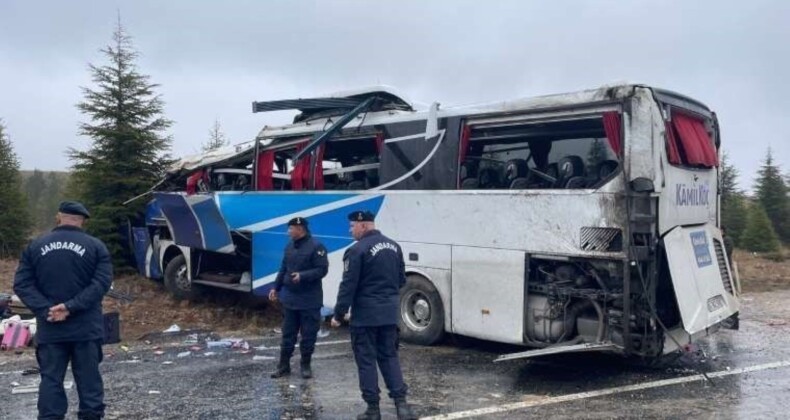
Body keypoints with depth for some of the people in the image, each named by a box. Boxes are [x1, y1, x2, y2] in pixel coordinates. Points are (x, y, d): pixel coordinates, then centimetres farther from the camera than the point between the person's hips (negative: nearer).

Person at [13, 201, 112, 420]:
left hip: (49, 329, 1)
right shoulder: (95, 246, -1)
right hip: (87, 327, -1)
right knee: (89, 378, 7)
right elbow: (102, 283, -11)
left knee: (51, 379, 9)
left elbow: (22, 284, -1)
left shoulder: (35, 246, 6)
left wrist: (45, 310, -9)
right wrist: (71, 307, -14)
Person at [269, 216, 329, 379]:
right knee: (287, 334, 12)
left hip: (309, 300, -6)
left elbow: (322, 270, -17)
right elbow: (283, 269, 16)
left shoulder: (316, 246, -13)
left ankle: (306, 365, 18)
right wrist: (276, 288, 14)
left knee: (308, 334, 4)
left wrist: (302, 276, -27)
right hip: (289, 298, 6)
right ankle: (284, 365, 21)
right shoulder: (289, 246, 9)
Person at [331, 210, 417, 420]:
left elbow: (348, 286, -15)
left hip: (365, 315, -7)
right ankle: (401, 403, 8)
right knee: (389, 356, 15)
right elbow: (401, 279, 16)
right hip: (390, 313, 7)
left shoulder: (357, 250, -15)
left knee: (366, 360, 5)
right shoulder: (394, 246, 9)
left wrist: (338, 314, -8)